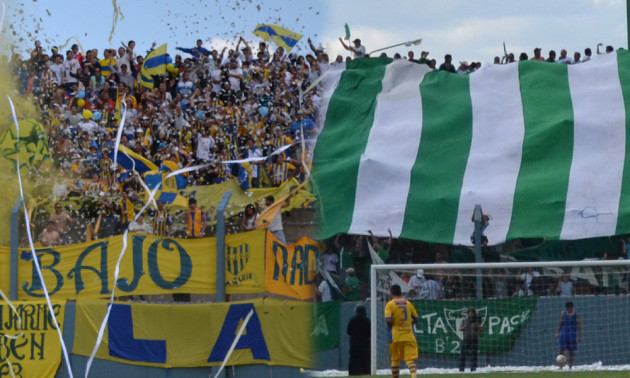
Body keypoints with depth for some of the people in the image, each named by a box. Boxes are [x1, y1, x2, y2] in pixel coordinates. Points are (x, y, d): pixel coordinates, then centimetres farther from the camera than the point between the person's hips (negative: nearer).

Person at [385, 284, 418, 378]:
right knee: (410, 358, -7)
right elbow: (416, 319, 10)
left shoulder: (390, 304, -3)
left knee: (395, 359, 13)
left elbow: (388, 320, -15)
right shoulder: (408, 303, 8)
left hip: (396, 336, -2)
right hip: (409, 335, 2)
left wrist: (389, 325, 6)